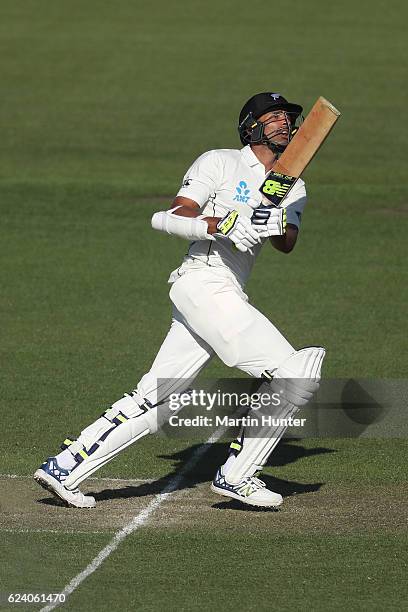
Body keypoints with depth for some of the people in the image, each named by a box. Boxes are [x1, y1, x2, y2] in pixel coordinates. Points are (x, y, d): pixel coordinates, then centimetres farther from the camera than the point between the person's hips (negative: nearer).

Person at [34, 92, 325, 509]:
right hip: (204, 283, -8)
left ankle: (64, 468, 6)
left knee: (153, 399, 4)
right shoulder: (220, 162, 0)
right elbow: (172, 218, -9)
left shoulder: (292, 188, 20)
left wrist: (276, 223, -21)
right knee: (295, 372, -12)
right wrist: (222, 225, -25)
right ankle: (236, 476, -5)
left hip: (228, 298, 8)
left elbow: (287, 243, 2)